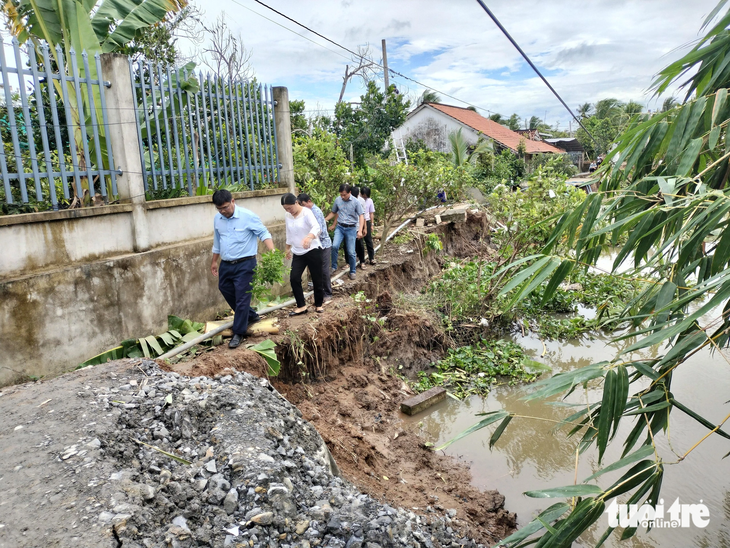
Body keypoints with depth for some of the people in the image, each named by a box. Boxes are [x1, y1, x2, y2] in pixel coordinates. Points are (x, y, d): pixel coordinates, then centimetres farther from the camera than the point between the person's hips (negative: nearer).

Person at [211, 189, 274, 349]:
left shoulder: (248, 216, -14)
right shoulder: (217, 219, 5)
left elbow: (264, 233, -13)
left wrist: (272, 251, -29)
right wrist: (214, 262, 21)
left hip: (245, 264, -7)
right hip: (226, 264, 7)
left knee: (242, 298, -3)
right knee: (226, 291, 16)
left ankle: (239, 333, 8)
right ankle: (251, 315, 36)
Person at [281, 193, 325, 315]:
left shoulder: (306, 212, -17)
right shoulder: (288, 216, 2)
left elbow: (316, 227, -35)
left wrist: (309, 237, -55)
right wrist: (288, 248, 24)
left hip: (313, 250, -5)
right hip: (298, 253, 6)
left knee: (316, 279, 4)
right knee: (294, 278, -6)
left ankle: (319, 304, 22)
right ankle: (301, 306, 5)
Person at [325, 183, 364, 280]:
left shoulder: (356, 202, -8)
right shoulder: (337, 200, 1)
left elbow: (361, 216, -9)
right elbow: (333, 213, 16)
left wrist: (360, 230, -19)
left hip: (351, 229, -2)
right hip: (340, 227, 2)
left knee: (351, 252, 1)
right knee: (334, 246, -18)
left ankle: (352, 272, 17)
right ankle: (334, 267, 0)